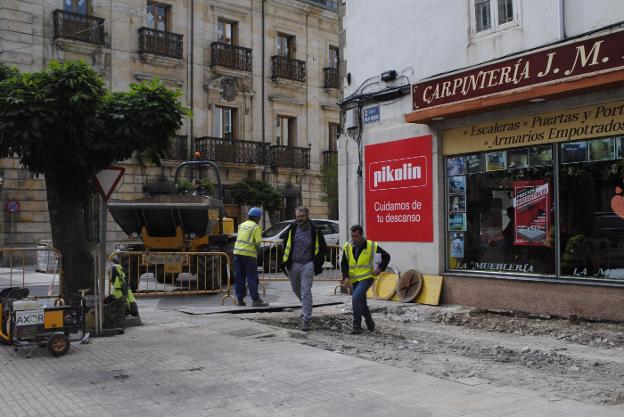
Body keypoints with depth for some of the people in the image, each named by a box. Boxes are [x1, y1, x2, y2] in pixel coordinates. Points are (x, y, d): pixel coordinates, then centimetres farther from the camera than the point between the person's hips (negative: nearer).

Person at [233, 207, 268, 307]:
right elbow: (258, 242, -10)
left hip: (238, 252, 6)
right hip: (249, 254, -6)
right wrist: (257, 248, 10)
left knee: (239, 277, 10)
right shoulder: (256, 227, -4)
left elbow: (239, 238, 13)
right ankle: (256, 300, -2)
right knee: (252, 278, -1)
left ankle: (240, 300, 12)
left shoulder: (242, 225, 16)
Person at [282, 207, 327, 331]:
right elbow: (286, 245, 11)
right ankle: (306, 307, 47)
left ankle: (306, 320, -6)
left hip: (307, 265, -4)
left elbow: (322, 248, 3)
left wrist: (317, 265, 0)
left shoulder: (314, 231, -8)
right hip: (293, 265, 4)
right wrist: (285, 262, 7)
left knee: (306, 293, -10)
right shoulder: (292, 229, -1)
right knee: (296, 290, 20)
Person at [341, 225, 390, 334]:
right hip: (354, 279, 5)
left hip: (367, 277, -5)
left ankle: (357, 326, -14)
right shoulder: (347, 247, -3)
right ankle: (370, 324, 37)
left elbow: (386, 256, 4)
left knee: (356, 297, -22)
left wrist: (380, 269, -7)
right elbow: (344, 264, 5)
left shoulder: (372, 246, -10)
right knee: (361, 302, 14)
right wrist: (346, 277, -9)